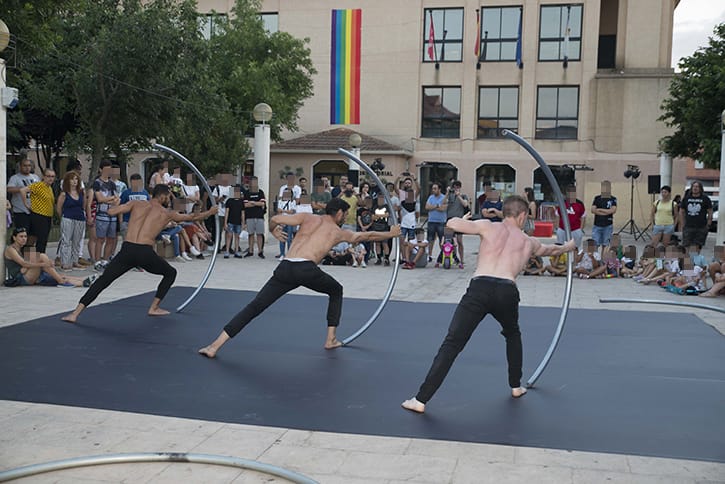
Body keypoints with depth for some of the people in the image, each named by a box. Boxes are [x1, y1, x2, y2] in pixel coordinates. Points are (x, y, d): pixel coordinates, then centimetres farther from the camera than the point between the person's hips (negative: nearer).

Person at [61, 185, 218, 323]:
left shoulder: (136, 203, 16)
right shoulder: (167, 213, 14)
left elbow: (111, 211, 7)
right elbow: (192, 217, 28)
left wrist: (117, 205, 30)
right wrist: (211, 212, 44)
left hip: (127, 250, 2)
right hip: (145, 253, -2)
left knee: (103, 280, 12)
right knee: (170, 273, 23)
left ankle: (75, 313, 1)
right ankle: (154, 308, 24)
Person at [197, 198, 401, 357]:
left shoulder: (308, 217, 24)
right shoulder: (339, 232, 21)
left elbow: (275, 219, 14)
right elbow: (368, 236, 36)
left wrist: (274, 231, 37)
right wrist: (391, 234, 52)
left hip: (285, 268, 2)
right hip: (307, 270, -2)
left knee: (254, 307, 5)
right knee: (336, 291, 28)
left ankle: (215, 346, -1)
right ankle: (331, 339, 26)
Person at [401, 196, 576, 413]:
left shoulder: (488, 226, 15)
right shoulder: (529, 242, 25)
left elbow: (452, 224, 8)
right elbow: (551, 250, 46)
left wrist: (465, 219, 32)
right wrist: (568, 247, 68)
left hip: (480, 288, -2)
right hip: (507, 291, 2)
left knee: (452, 344, -4)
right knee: (513, 335, 35)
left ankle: (421, 400, -7)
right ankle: (516, 386, 42)